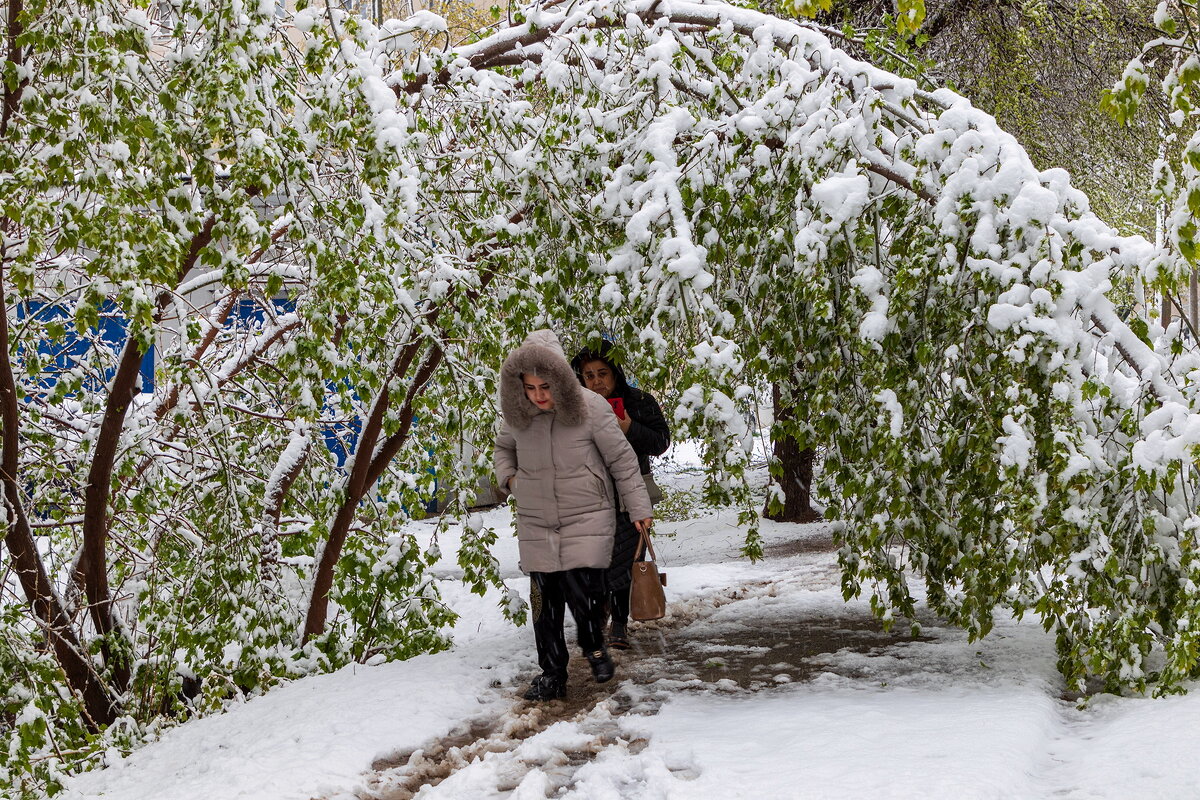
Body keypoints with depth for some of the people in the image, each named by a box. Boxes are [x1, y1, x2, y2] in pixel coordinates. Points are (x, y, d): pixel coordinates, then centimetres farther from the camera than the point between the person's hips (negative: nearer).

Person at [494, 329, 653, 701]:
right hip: (535, 523, 3)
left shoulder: (590, 407, -12)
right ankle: (551, 673, 16)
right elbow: (504, 447, 22)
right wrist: (507, 476, 3)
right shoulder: (517, 415, -1)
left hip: (587, 517, -3)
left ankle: (594, 647, 20)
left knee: (582, 590, -11)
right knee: (544, 598, 3)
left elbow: (622, 459, -5)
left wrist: (639, 508, -3)